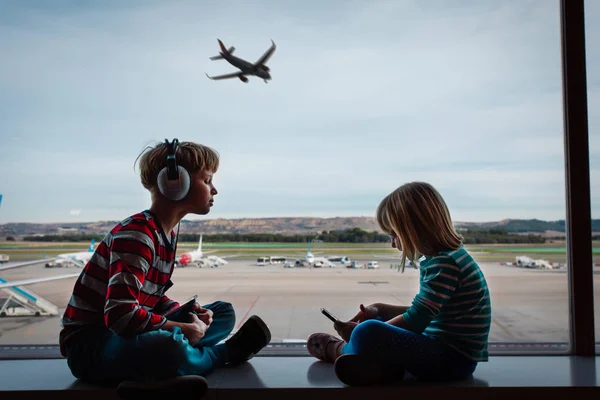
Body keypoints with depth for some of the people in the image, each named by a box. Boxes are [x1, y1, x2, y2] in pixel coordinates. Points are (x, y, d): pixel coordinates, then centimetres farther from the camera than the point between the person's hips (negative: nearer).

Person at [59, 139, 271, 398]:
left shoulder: (168, 232, 6)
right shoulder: (136, 235, -23)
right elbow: (120, 315, -33)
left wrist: (188, 313, -6)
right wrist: (183, 328, -22)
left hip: (125, 333, 9)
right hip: (90, 343, -9)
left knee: (224, 313, 14)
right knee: (171, 348, -40)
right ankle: (227, 352, -7)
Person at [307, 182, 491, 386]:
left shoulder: (445, 263, -21)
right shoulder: (444, 256, 9)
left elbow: (414, 321, -21)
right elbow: (422, 313, 17)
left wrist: (362, 332, -11)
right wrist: (380, 310, 9)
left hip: (453, 358, -10)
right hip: (442, 348, 10)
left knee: (367, 333, -30)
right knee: (373, 321, 24)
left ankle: (339, 350, 0)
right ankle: (383, 363, -2)